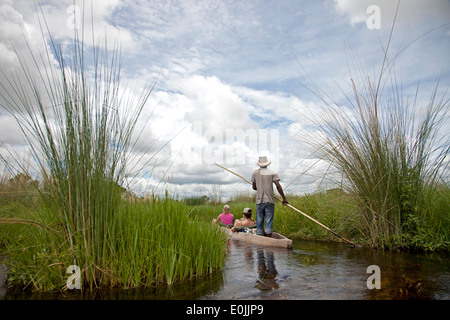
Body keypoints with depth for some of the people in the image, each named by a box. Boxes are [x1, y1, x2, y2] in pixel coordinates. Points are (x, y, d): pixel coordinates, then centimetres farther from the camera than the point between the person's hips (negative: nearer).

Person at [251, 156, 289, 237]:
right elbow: (278, 186, -8)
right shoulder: (272, 173, 2)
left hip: (259, 201, 1)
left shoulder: (255, 173, 6)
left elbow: (254, 187, 12)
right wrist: (284, 198, -4)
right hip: (270, 201, -1)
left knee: (259, 222, 7)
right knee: (269, 222, 2)